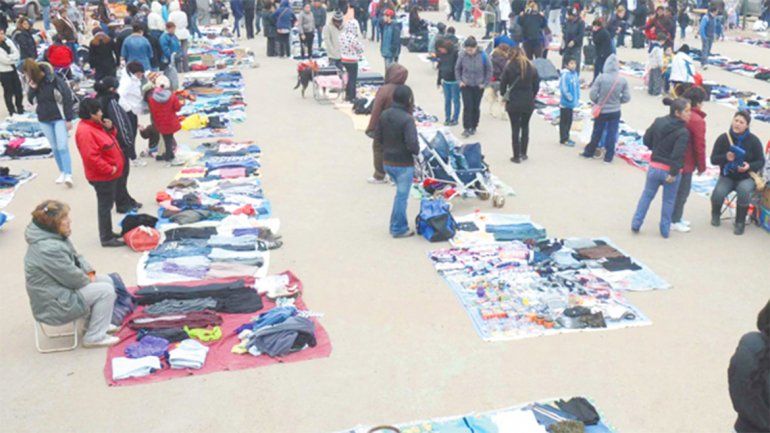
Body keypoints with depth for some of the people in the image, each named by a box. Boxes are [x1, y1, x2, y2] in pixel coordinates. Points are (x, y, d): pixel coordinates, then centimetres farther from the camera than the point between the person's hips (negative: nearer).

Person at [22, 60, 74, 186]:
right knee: (54, 148, 10)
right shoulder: (33, 82, -2)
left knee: (62, 147, -10)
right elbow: (31, 100, 2)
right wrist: (32, 89, -19)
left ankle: (68, 174, -10)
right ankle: (62, 172, 19)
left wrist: (69, 119, -13)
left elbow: (67, 98, -15)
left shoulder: (54, 80, -18)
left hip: (59, 118, -5)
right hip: (44, 120, 6)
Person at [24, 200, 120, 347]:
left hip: (61, 289, 10)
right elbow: (72, 277, -25)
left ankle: (97, 323, 23)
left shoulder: (54, 236, 1)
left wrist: (89, 272, -2)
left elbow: (75, 257, 13)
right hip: (53, 306, -10)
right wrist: (89, 280, -6)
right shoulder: (49, 249, -32)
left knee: (106, 280, 11)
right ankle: (94, 337, -3)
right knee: (106, 290, -14)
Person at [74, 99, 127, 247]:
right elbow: (91, 157, -29)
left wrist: (110, 129, 0)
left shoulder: (96, 125, 9)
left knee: (107, 204, 19)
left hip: (108, 174, 10)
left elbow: (108, 138, 22)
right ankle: (106, 238, 8)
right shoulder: (85, 131, -24)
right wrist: (109, 169, -22)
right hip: (102, 176, -10)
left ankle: (108, 233, 31)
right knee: (105, 206, -1)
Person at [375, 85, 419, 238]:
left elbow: (377, 136, 5)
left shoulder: (384, 114, -1)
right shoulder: (407, 119, -23)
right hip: (404, 165, -7)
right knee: (402, 196, 6)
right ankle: (399, 229, 16)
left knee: (400, 193, 24)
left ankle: (396, 224, 30)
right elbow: (412, 144, -28)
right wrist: (417, 151, -7)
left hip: (387, 162, 7)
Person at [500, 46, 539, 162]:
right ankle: (523, 153, 22)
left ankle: (516, 156, 5)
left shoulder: (509, 68, -8)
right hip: (528, 103, 3)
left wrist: (504, 95, 13)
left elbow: (503, 84, -4)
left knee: (515, 128, 3)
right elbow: (536, 85, 4)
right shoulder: (532, 68, 0)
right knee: (525, 126, 17)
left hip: (513, 103, -3)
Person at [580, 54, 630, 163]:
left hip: (601, 111, -1)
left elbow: (592, 94, -13)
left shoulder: (601, 78, -15)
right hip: (615, 112, 1)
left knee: (597, 133, 14)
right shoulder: (622, 80, -9)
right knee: (612, 134, 10)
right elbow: (627, 97, -4)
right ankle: (608, 157, 17)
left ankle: (589, 152, 29)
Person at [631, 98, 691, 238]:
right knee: (668, 200, 11)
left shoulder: (658, 122, -3)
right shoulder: (683, 132, -19)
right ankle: (665, 230, 19)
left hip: (655, 167, 4)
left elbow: (647, 140, 6)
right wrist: (673, 173, -19)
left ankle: (636, 224, 15)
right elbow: (678, 155, -25)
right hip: (670, 170, -4)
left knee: (647, 195, 17)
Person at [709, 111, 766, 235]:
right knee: (718, 194, -27)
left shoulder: (753, 140, -6)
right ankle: (716, 214, 10)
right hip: (727, 177, 1)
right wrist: (725, 157, -25)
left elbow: (761, 161, -2)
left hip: (747, 177, -1)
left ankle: (740, 222, -12)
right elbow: (713, 159, -4)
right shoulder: (723, 138, -5)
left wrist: (750, 166, -23)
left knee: (744, 190, -34)